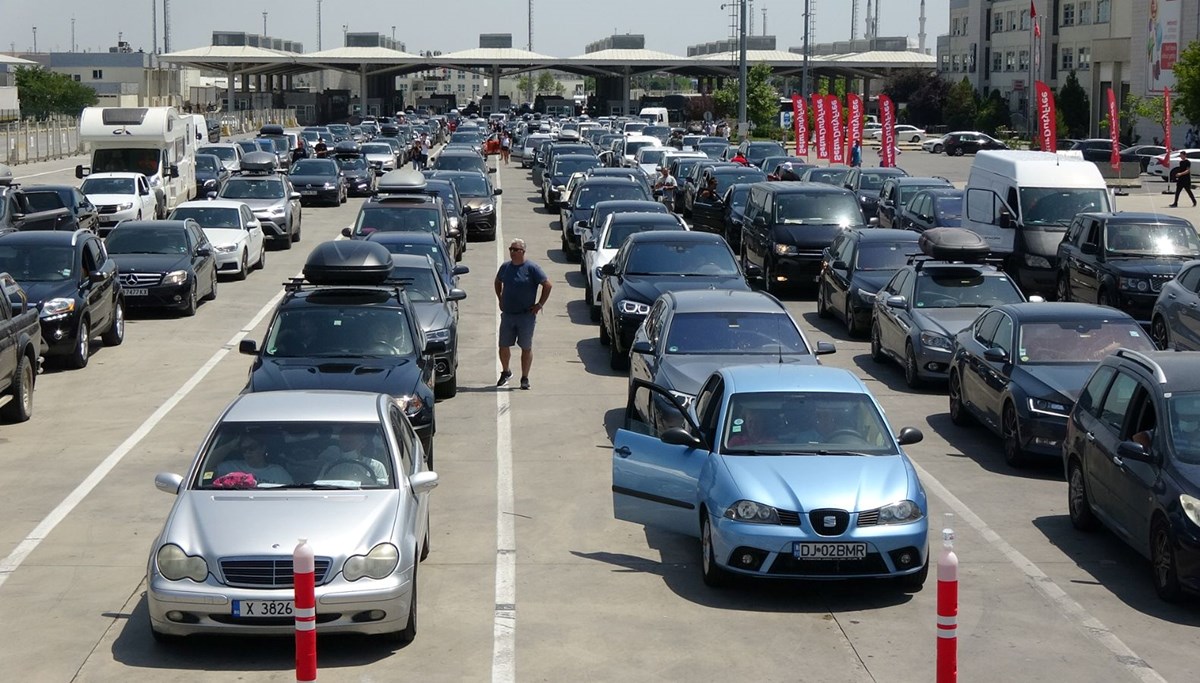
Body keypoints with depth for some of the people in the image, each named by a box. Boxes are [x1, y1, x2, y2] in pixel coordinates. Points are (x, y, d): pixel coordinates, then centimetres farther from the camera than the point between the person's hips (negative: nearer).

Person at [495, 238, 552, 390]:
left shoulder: (532, 268, -9)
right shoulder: (505, 266, 6)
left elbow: (547, 285, -7)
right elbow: (498, 282, 25)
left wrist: (540, 304, -8)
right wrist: (500, 299, 15)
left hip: (526, 315, -4)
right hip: (507, 314, 4)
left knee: (526, 348, 3)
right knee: (503, 346, 7)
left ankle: (525, 378, 12)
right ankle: (505, 372, 30)